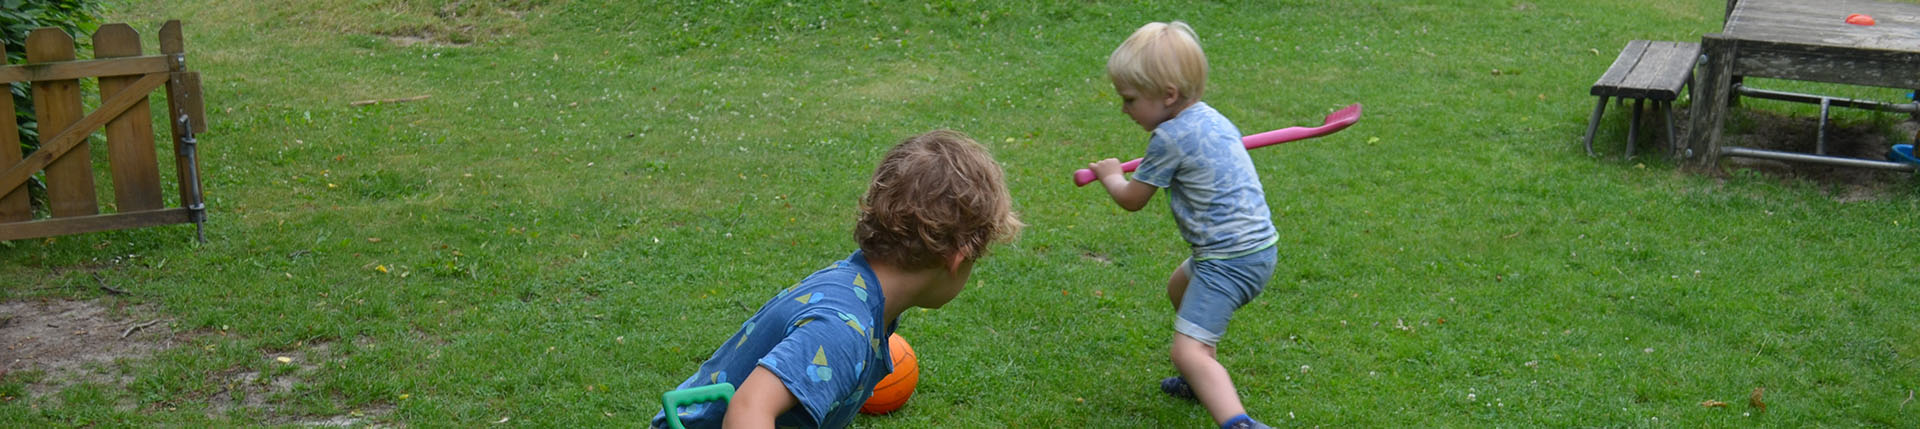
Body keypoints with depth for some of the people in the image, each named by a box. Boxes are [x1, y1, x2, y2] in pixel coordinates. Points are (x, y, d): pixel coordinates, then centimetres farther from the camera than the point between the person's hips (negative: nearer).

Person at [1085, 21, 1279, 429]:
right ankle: (1204, 381, 45)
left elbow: (1132, 199, -4)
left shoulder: (1169, 138, -17)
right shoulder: (1211, 117, 8)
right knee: (1180, 287, 34)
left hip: (1230, 260, -10)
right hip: (1257, 246, 10)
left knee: (1188, 352, -17)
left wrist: (1110, 175, 18)